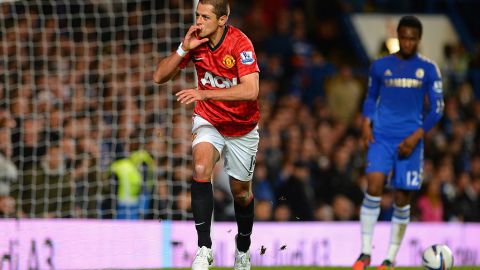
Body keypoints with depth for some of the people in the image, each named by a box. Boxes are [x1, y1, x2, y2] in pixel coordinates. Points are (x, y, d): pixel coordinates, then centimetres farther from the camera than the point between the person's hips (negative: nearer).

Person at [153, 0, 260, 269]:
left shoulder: (240, 43, -25)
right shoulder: (196, 40, -11)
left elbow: (250, 90, -36)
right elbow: (160, 77, -8)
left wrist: (204, 94, -41)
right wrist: (184, 49, -23)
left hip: (242, 127, -2)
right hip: (208, 120, 2)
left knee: (241, 191, 11)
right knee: (201, 169, -27)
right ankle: (204, 248, -26)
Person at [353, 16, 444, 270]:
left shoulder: (428, 69, 3)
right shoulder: (380, 66, 7)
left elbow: (437, 108, 3)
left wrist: (417, 136, -9)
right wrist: (366, 122, 0)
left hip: (409, 141, 0)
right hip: (381, 137, 0)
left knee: (402, 199, 0)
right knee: (374, 186, -19)